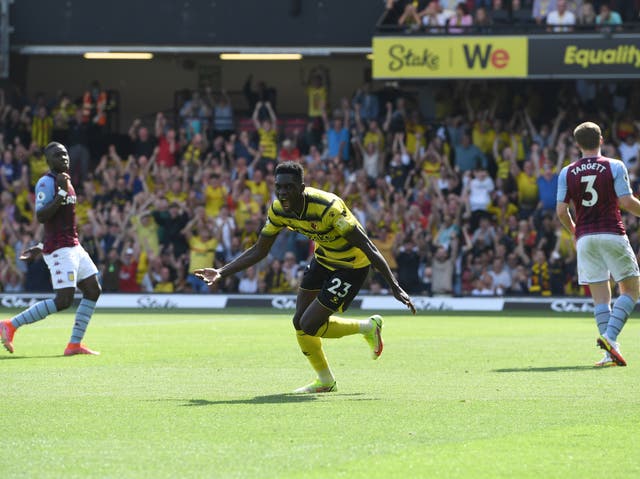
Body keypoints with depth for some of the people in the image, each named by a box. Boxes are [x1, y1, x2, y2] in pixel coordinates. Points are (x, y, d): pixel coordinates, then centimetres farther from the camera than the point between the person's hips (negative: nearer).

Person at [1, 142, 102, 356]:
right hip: (59, 249, -9)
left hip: (74, 246, 9)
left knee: (93, 290, 4)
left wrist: (42, 246, 23)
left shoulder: (66, 181, 17)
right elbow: (41, 216, -22)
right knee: (64, 300, -14)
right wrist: (61, 193, -27)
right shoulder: (46, 183, -12)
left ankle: (75, 344, 7)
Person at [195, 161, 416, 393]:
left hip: (352, 265, -7)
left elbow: (368, 248, -31)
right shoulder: (278, 210, -12)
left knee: (309, 326, -11)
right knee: (300, 322, 4)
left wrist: (394, 287, -34)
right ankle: (325, 381, 26)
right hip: (323, 259, 7)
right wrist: (220, 273, -9)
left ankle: (368, 327, 13)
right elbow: (258, 251, 1)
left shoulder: (328, 207, -33)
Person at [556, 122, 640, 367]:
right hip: (612, 234, -3)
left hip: (585, 237, 3)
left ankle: (611, 353, -5)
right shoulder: (614, 167, -3)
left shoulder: (567, 173, 6)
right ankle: (609, 336, -15)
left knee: (601, 296, 3)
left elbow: (561, 211, 3)